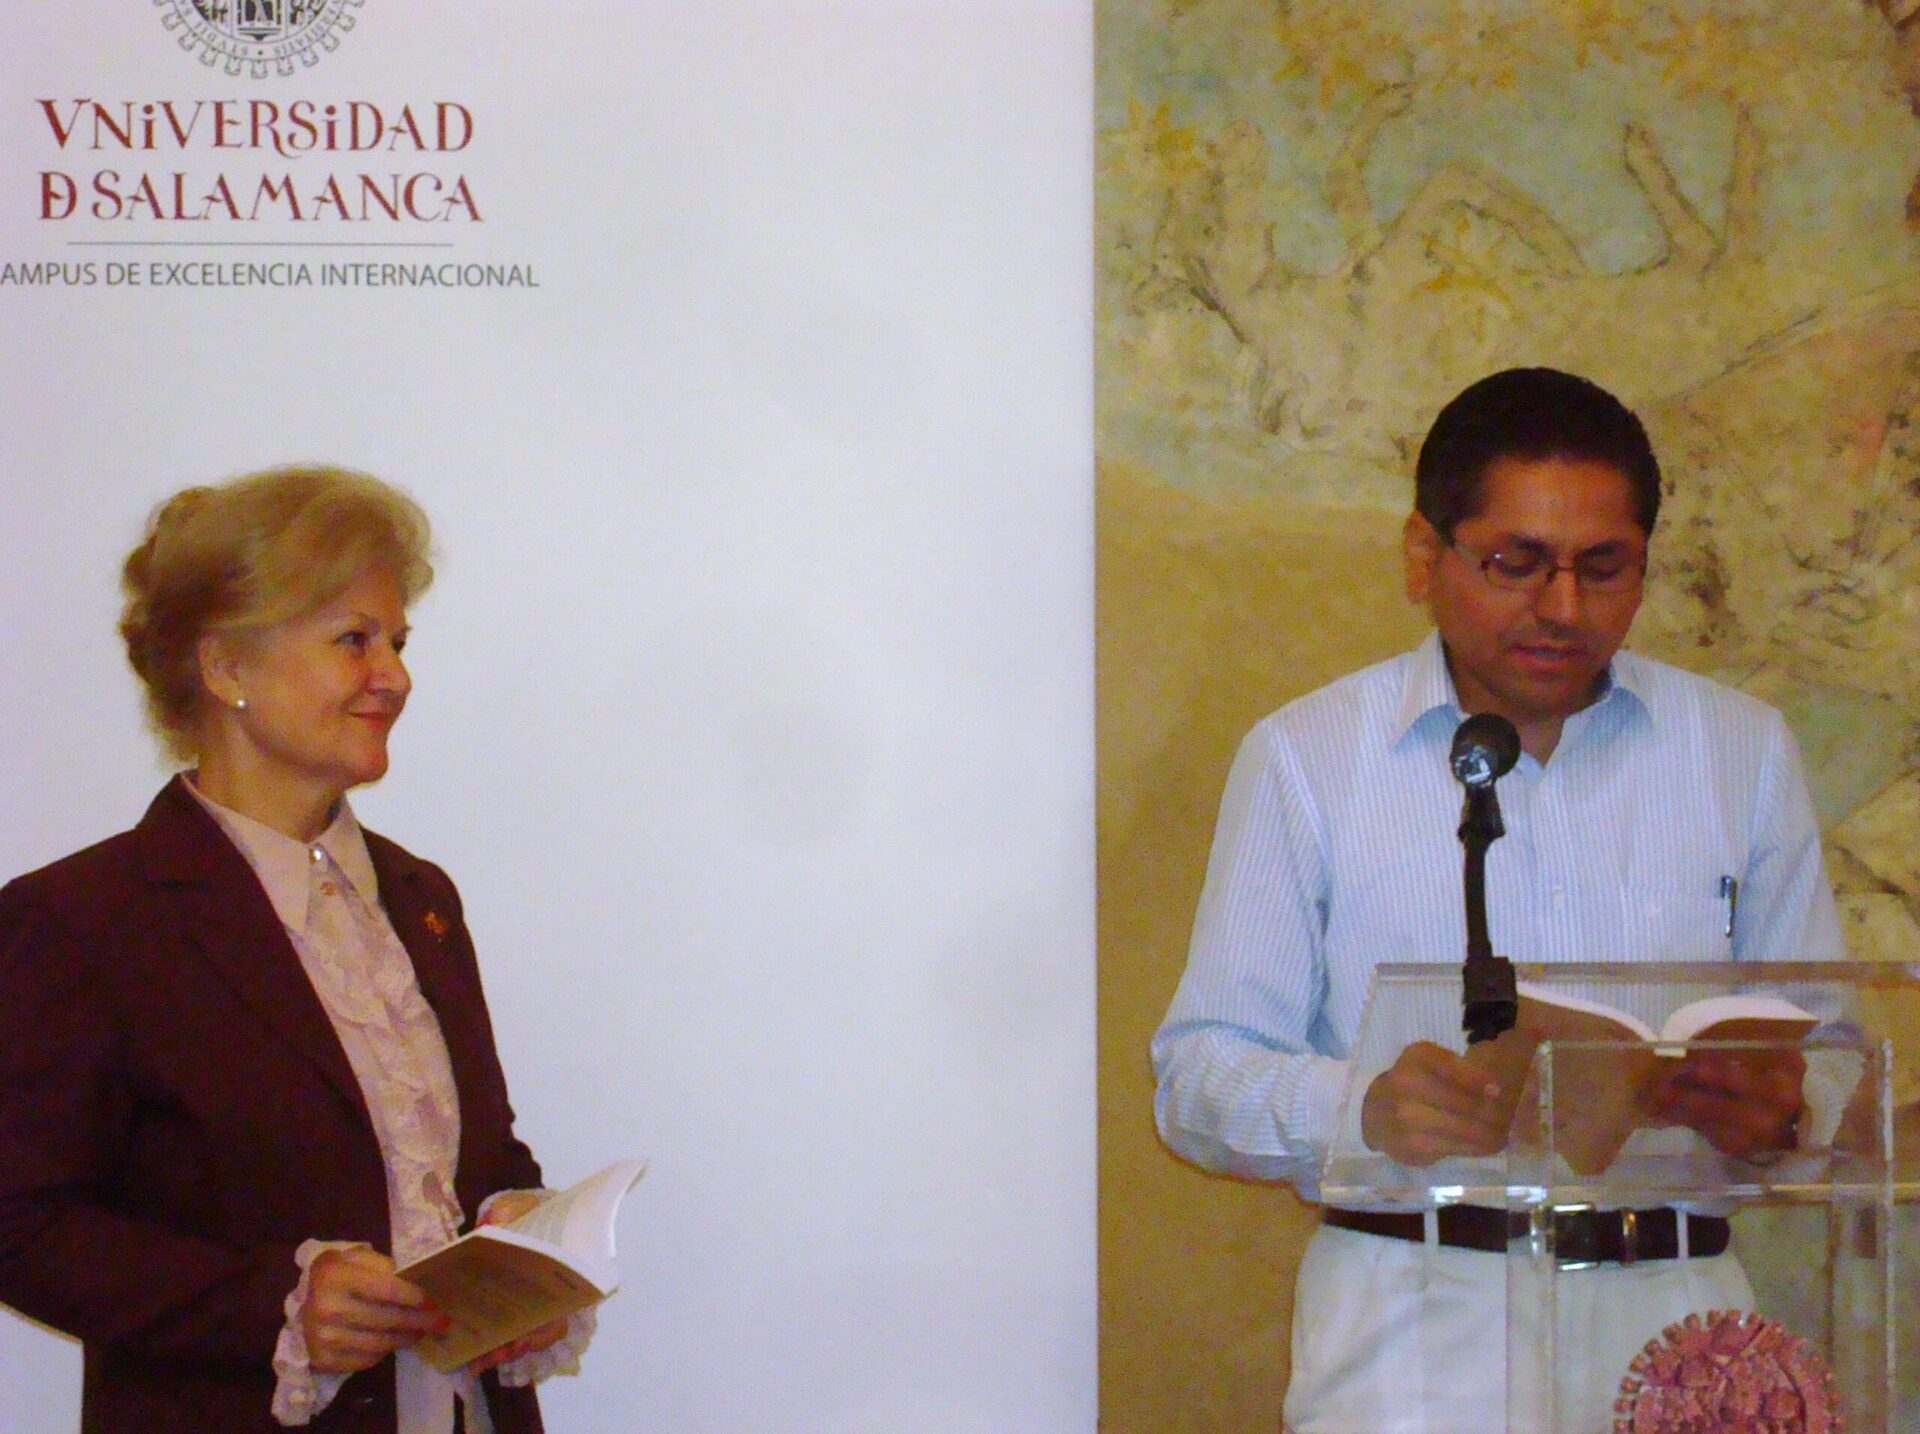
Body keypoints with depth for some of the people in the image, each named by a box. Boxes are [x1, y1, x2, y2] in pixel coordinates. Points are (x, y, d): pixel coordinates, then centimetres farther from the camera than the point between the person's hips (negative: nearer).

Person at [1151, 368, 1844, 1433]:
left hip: (1673, 1306, 3)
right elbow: (1201, 1073, 4)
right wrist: (1364, 1110, -16)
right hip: (1415, 1324, -2)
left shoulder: (1743, 751, 15)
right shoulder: (1305, 758, 7)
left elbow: (1826, 1046, 17)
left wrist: (1779, 1109, -7)